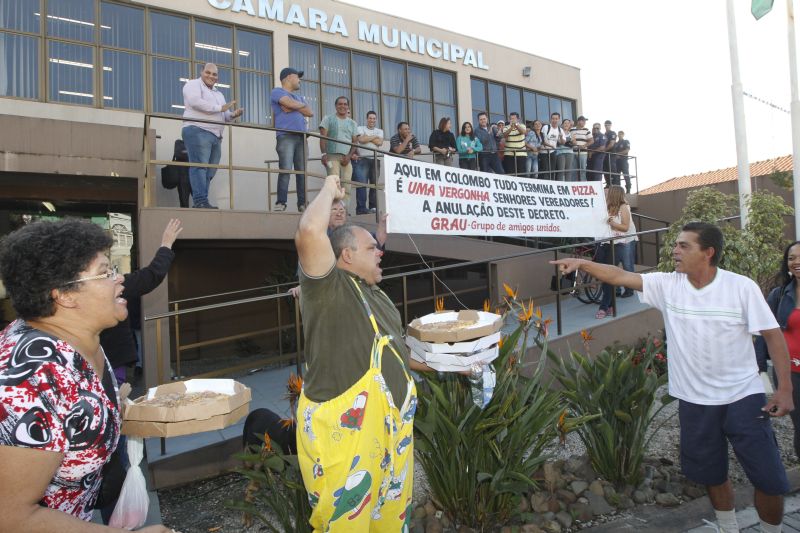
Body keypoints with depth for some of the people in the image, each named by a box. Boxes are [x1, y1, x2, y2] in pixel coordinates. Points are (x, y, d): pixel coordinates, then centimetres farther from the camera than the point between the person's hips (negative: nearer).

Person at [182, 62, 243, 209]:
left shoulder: (219, 94, 30)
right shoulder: (193, 84, 6)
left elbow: (224, 117, 26)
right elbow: (195, 102, -14)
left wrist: (233, 115, 3)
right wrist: (220, 108, -11)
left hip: (215, 136, 8)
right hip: (198, 131, -8)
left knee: (209, 171, 2)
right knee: (199, 167, -15)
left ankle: (200, 202, 3)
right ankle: (201, 201, -21)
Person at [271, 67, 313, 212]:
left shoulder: (299, 96, 29)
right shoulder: (277, 91, 9)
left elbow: (310, 113, 14)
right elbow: (290, 104, -10)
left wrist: (294, 107, 3)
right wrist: (303, 105, 9)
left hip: (302, 137, 6)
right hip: (286, 136, -6)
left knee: (302, 171, -1)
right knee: (285, 169, -16)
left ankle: (302, 203, 0)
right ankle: (281, 203, -17)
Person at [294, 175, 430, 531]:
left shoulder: (377, 296, 14)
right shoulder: (328, 287, -14)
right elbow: (309, 234, -33)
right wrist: (329, 190, -16)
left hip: (390, 424, 9)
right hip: (343, 428, -9)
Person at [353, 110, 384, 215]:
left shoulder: (379, 131, 20)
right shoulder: (360, 128, 13)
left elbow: (380, 142, 1)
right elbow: (361, 140, -7)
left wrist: (367, 137, 1)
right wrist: (374, 137, 3)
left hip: (375, 160, 4)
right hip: (362, 159, -3)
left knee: (374, 184, 3)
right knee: (362, 184, -12)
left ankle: (373, 207, 8)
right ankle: (361, 208, -13)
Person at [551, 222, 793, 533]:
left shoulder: (742, 288, -12)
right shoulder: (667, 285, -6)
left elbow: (773, 335, -7)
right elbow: (620, 276, -8)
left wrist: (785, 388, -10)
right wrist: (581, 263, -19)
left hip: (743, 397, -2)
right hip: (695, 400, 3)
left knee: (769, 478, 7)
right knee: (711, 474, 19)